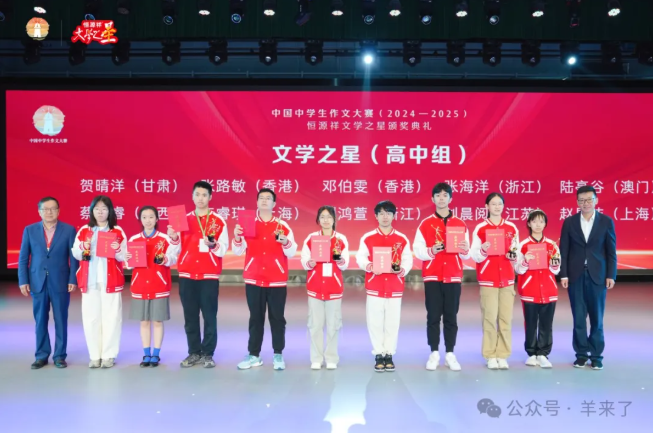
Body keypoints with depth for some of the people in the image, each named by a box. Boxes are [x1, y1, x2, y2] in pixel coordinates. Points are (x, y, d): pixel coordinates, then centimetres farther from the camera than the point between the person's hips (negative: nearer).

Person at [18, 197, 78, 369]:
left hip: (60, 283, -1)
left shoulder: (69, 230, 0)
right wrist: (23, 281, -1)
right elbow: (23, 258, 6)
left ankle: (60, 356, 14)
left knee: (61, 321, 4)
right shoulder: (29, 230, 6)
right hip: (37, 282, 2)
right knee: (40, 321, 7)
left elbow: (74, 258, 0)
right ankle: (41, 356, 18)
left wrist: (73, 280, -7)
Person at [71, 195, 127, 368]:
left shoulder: (118, 232, 4)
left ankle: (108, 355, 8)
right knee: (91, 317, 3)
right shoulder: (84, 231, 9)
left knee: (111, 317, -1)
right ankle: (95, 355, 12)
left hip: (111, 280, -2)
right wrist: (83, 249, -11)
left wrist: (117, 250, -19)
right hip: (89, 281, 2)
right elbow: (75, 254, 9)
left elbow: (125, 257, 1)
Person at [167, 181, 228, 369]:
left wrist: (213, 245, -22)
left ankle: (207, 354, 7)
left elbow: (223, 250, -2)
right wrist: (173, 238, -10)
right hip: (186, 275, 3)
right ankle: (194, 352, 16)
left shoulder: (219, 221, 2)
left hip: (209, 275, -3)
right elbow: (178, 249, 9)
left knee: (210, 316, -1)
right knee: (190, 316, 6)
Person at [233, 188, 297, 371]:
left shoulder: (282, 225, 1)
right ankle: (254, 355, 15)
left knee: (277, 318, 3)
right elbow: (238, 251, 3)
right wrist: (237, 237, -16)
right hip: (253, 279, 1)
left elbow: (292, 253, -1)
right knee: (255, 318, 7)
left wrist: (285, 242, -21)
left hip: (277, 280, -1)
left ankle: (278, 355, 11)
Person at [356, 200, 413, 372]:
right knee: (375, 322, 2)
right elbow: (360, 258, -1)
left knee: (392, 322, 4)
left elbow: (408, 260, 4)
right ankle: (378, 355, 11)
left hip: (395, 287, 1)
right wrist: (369, 266, -21)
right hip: (374, 287, -1)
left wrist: (402, 269, -16)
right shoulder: (367, 238, 3)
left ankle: (389, 355, 14)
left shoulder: (402, 239, 6)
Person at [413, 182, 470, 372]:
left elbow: (466, 255, 9)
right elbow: (417, 251, -3)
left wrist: (464, 250, -13)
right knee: (433, 316, 1)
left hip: (454, 276, 1)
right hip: (432, 276, -1)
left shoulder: (460, 224, 8)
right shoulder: (425, 224, 4)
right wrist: (431, 250, -21)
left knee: (451, 316, 3)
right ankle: (434, 354, 8)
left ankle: (450, 354, 10)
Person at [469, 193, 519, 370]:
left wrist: (513, 255, -8)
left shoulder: (512, 228, 8)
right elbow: (475, 257, -1)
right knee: (489, 317, -5)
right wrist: (482, 251, -20)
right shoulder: (480, 228, 0)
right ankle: (490, 356, 4)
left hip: (507, 277, 3)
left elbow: (516, 253, 14)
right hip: (487, 278, -3)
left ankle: (502, 355, 9)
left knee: (506, 317, 1)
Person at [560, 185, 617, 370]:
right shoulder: (569, 222, 4)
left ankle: (596, 355, 13)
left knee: (596, 318, 4)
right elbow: (564, 251, 3)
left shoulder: (606, 221, 2)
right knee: (578, 318, 4)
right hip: (576, 276, 1)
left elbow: (611, 251, 2)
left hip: (597, 276, -1)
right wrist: (563, 274, -4)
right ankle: (581, 354, 13)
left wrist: (611, 275, -4)